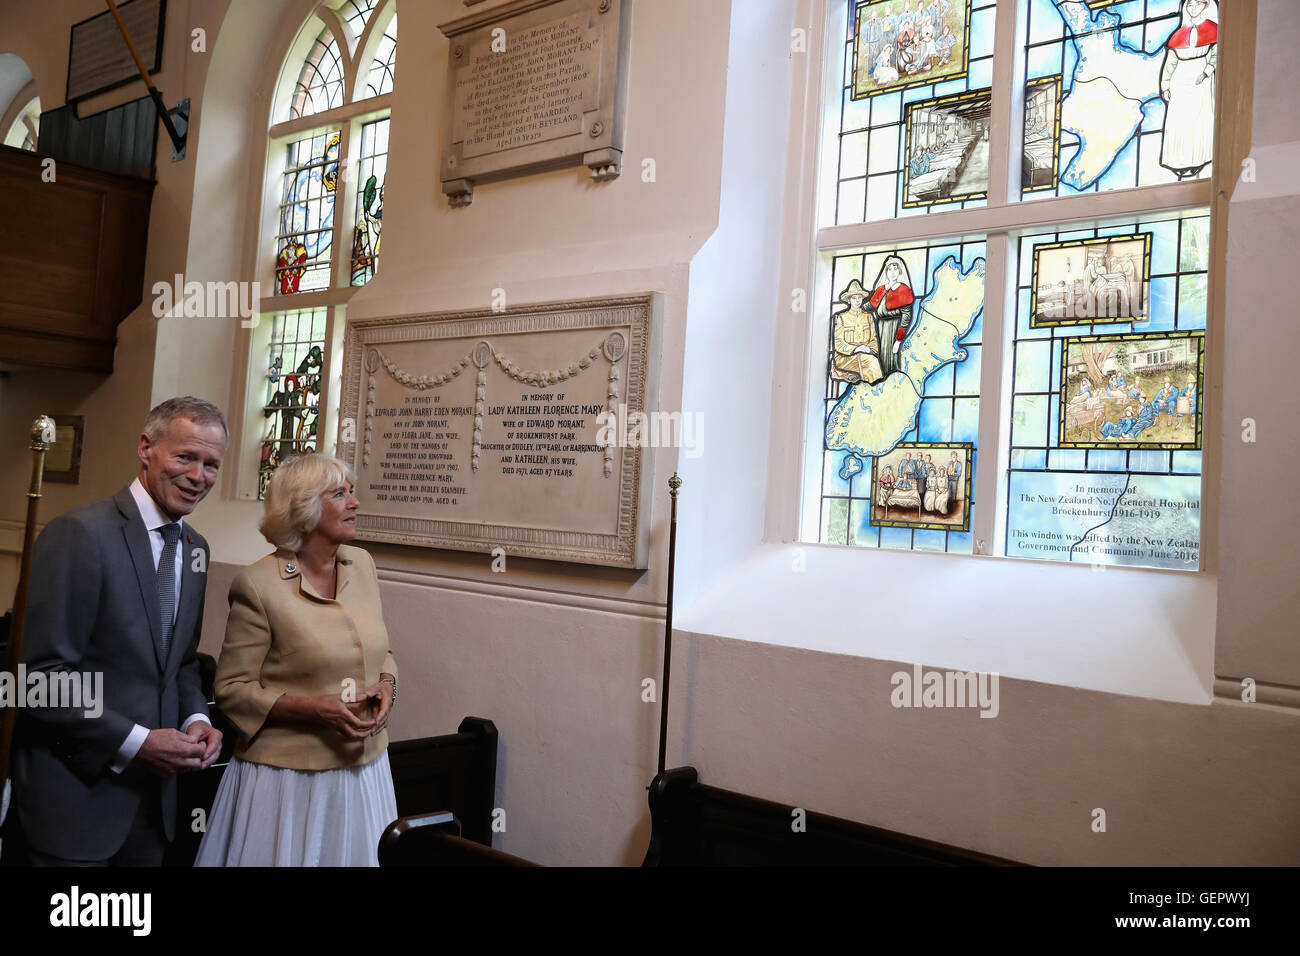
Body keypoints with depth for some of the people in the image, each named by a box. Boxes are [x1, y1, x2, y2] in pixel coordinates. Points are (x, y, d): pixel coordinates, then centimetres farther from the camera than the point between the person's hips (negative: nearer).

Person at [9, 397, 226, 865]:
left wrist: (196, 718, -2)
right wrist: (136, 741, -19)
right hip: (76, 789, -7)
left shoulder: (195, 547, 7)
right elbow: (43, 673, -19)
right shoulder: (80, 533, -17)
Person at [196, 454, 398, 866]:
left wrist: (387, 685, -5)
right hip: (289, 775, -5)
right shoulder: (259, 584, -13)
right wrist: (314, 708, -20)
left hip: (363, 766, 5)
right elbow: (232, 688, -9)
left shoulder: (362, 564, 3)